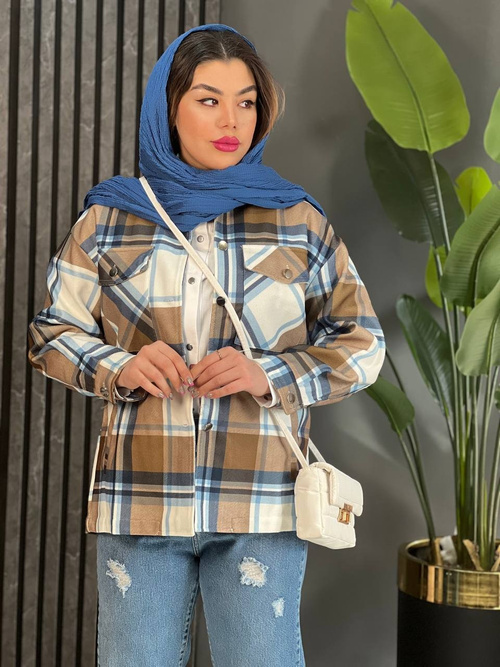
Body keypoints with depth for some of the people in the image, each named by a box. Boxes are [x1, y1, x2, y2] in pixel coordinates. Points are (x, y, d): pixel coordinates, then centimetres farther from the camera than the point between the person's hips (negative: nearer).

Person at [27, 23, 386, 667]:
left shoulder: (299, 221, 5)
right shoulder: (108, 218, 6)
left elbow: (361, 342, 7)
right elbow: (52, 332, 11)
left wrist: (270, 375, -10)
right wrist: (119, 367, -10)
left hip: (261, 506, 0)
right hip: (137, 501, 1)